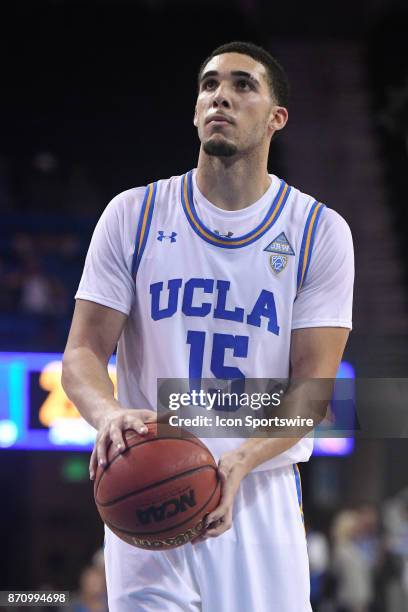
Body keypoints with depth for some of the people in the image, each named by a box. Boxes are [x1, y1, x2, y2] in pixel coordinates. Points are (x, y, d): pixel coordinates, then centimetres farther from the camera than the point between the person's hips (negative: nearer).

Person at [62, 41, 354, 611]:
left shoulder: (321, 231, 1)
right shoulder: (134, 215, 3)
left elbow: (313, 385, -5)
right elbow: (82, 354, 0)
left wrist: (239, 463, -23)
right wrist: (109, 415, -24)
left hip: (263, 497, 0)